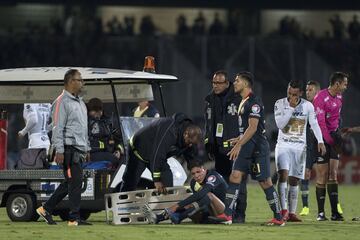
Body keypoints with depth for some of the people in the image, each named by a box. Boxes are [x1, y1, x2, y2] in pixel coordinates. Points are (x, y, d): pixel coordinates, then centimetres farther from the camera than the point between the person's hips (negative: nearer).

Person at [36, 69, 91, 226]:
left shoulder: (79, 102, 21)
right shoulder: (62, 102, -9)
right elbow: (57, 128, -14)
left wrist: (86, 149, 23)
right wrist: (59, 151, -20)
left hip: (78, 149, 10)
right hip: (69, 148, -10)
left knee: (69, 183, 12)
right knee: (75, 181, -10)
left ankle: (46, 209, 21)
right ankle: (74, 218, -7)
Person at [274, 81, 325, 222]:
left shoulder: (307, 106, 0)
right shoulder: (280, 104, -5)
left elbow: (314, 124, 4)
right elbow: (280, 124, -15)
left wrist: (320, 141, -9)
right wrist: (291, 108, -19)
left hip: (300, 147, 2)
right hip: (283, 145, -2)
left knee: (294, 180, 4)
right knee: (283, 174, -21)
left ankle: (292, 213, 9)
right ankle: (284, 210, -23)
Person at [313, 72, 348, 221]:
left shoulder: (339, 97, 10)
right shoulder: (321, 98, -15)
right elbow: (320, 122, -18)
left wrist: (337, 134, 12)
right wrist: (329, 140, -18)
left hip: (333, 136, 7)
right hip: (322, 137, -7)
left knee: (333, 174, 1)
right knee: (322, 175, -5)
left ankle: (335, 212, -2)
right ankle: (321, 213, 1)